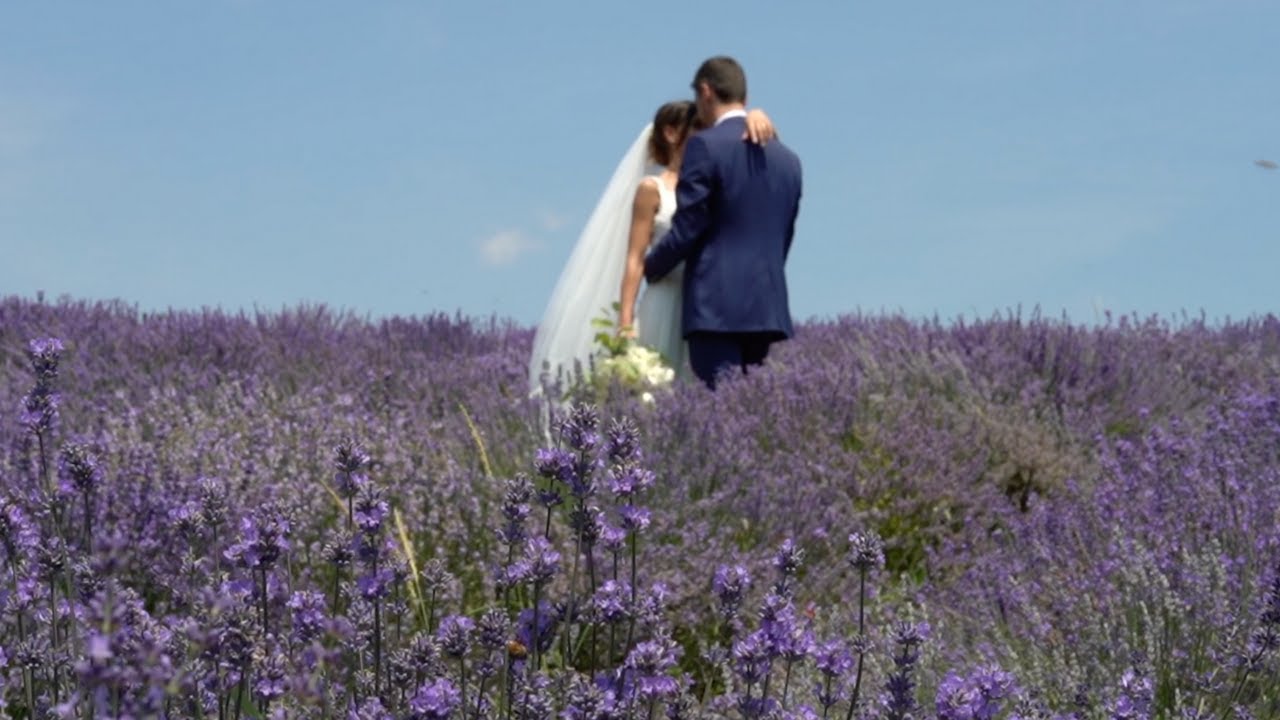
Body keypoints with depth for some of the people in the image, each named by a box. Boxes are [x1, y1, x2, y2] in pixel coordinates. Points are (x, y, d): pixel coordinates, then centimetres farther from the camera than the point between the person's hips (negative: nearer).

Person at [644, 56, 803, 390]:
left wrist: (650, 268, 9)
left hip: (716, 305, -7)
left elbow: (687, 228, -8)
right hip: (767, 307, 7)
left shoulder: (705, 146, -6)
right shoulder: (787, 158, 15)